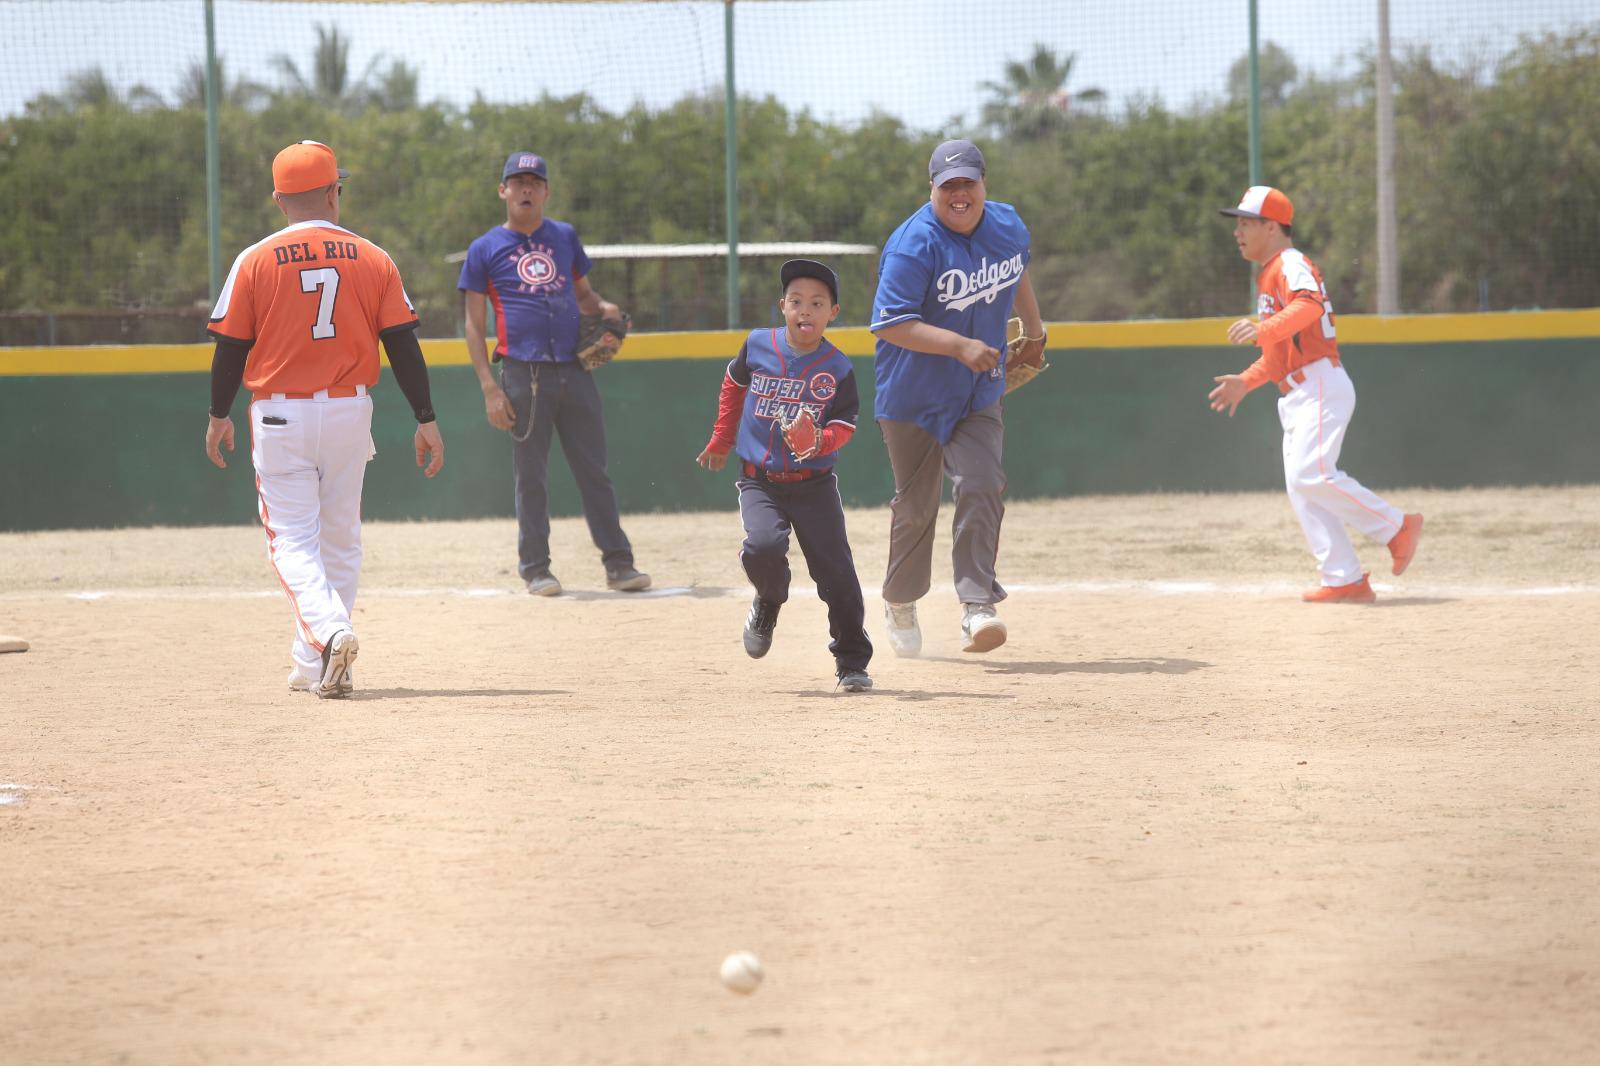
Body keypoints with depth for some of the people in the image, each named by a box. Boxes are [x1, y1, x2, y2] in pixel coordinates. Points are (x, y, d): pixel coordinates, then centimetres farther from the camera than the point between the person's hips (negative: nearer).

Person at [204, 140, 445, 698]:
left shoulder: (255, 261, -5)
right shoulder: (373, 260, 0)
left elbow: (231, 347, -2)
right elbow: (403, 345, -2)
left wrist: (219, 415, 12)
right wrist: (426, 420, 3)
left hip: (280, 416, -2)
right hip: (350, 413, 2)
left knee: (294, 540, 1)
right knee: (339, 540, 14)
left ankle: (328, 630, -25)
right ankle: (314, 666, 15)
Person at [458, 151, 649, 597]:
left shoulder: (565, 237, 15)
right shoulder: (485, 249, 4)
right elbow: (474, 325, 1)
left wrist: (603, 309, 0)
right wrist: (489, 388, -8)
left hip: (575, 371, 3)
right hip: (524, 374, -3)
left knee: (594, 471, 4)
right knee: (530, 476, 1)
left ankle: (618, 563, 7)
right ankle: (535, 568, 9)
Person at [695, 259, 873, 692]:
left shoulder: (838, 369, -6)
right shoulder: (758, 345, -1)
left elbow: (843, 427, -7)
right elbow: (734, 385, 18)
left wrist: (818, 441, -29)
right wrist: (721, 442, 23)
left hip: (814, 484, -1)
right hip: (760, 481, 1)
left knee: (836, 571, -6)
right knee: (763, 547, -25)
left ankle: (852, 662, 9)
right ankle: (768, 603, 10)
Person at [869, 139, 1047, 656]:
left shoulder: (1008, 226, -2)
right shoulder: (914, 245, -23)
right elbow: (890, 324, -28)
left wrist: (1034, 333, 28)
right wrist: (961, 346, -34)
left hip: (977, 394, 4)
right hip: (914, 395, -4)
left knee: (981, 487, -15)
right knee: (916, 505, 7)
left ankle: (977, 607, -17)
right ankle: (899, 604, 30)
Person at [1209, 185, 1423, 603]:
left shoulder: (1292, 264, -7)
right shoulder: (1270, 276, 24)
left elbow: (1310, 305, -30)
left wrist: (1262, 331, -43)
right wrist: (1245, 381, 22)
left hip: (1320, 385, -10)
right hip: (1296, 397, 10)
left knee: (1310, 475, -23)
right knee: (1301, 490, 3)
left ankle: (1396, 526, -12)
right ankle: (1345, 581, 1)